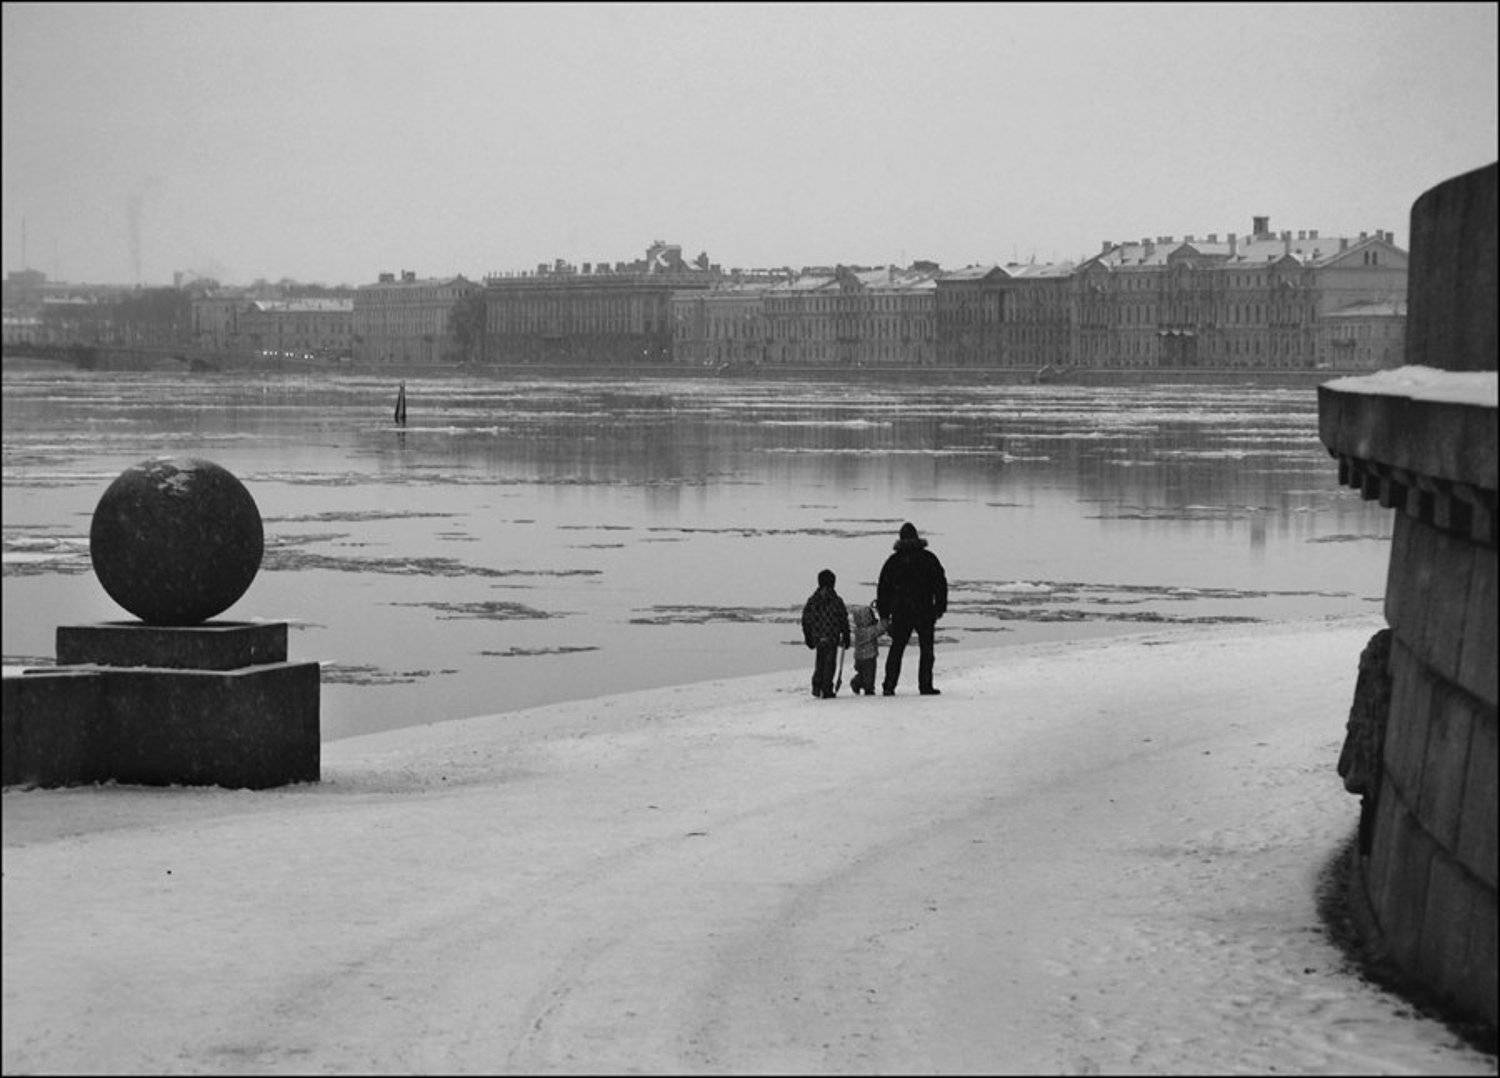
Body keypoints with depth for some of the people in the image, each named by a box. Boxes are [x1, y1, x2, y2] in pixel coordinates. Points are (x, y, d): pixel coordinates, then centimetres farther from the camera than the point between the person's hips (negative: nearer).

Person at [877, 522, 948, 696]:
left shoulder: (893, 561, 5)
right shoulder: (929, 558, 0)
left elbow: (883, 588, 6)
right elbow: (941, 583, 1)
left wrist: (884, 614, 11)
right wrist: (940, 608, 8)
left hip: (900, 613, 2)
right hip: (925, 611, -2)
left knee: (896, 649, 9)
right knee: (926, 649, 6)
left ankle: (889, 685, 1)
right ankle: (925, 685, 0)